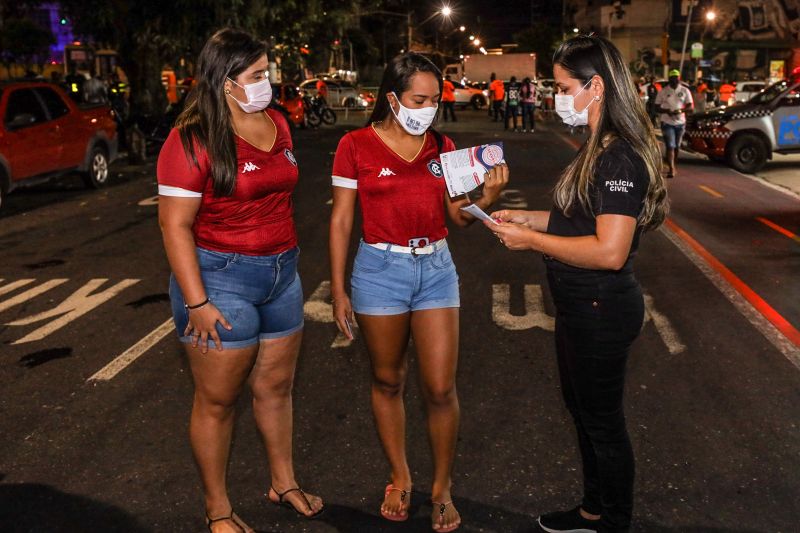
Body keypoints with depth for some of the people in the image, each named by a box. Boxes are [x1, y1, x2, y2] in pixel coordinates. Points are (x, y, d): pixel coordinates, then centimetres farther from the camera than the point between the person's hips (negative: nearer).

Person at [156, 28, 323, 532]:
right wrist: (196, 302, -18)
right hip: (221, 277, -6)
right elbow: (175, 225, -16)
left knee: (276, 386, 18)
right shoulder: (193, 141, -15)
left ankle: (284, 482, 38)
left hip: (281, 272, 7)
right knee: (218, 400, 7)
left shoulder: (277, 124, 6)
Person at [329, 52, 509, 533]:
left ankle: (443, 488, 22)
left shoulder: (442, 146, 5)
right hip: (380, 268, -2)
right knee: (388, 382, 11)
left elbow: (458, 216, 2)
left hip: (436, 267, 2)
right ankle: (400, 479, 32)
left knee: (441, 389, 1)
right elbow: (341, 221, -2)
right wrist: (338, 290, -3)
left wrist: (487, 198, -19)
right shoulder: (356, 146, -4)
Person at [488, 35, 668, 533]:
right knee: (583, 408, 23)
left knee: (603, 420, 9)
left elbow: (609, 250, -30)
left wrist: (531, 240, -22)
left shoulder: (620, 157, -24)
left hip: (601, 308, -10)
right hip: (581, 305, 10)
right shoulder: (600, 148, 8)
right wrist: (528, 218, 4)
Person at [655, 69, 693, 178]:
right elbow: (657, 107, 0)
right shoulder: (663, 91, -2)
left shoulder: (685, 91, 2)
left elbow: (691, 107, 0)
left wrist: (680, 110, -21)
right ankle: (671, 169, -16)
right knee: (670, 146, -12)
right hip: (667, 123, -2)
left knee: (677, 146, 15)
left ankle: (675, 165, 34)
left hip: (680, 122, 2)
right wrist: (666, 111, -20)